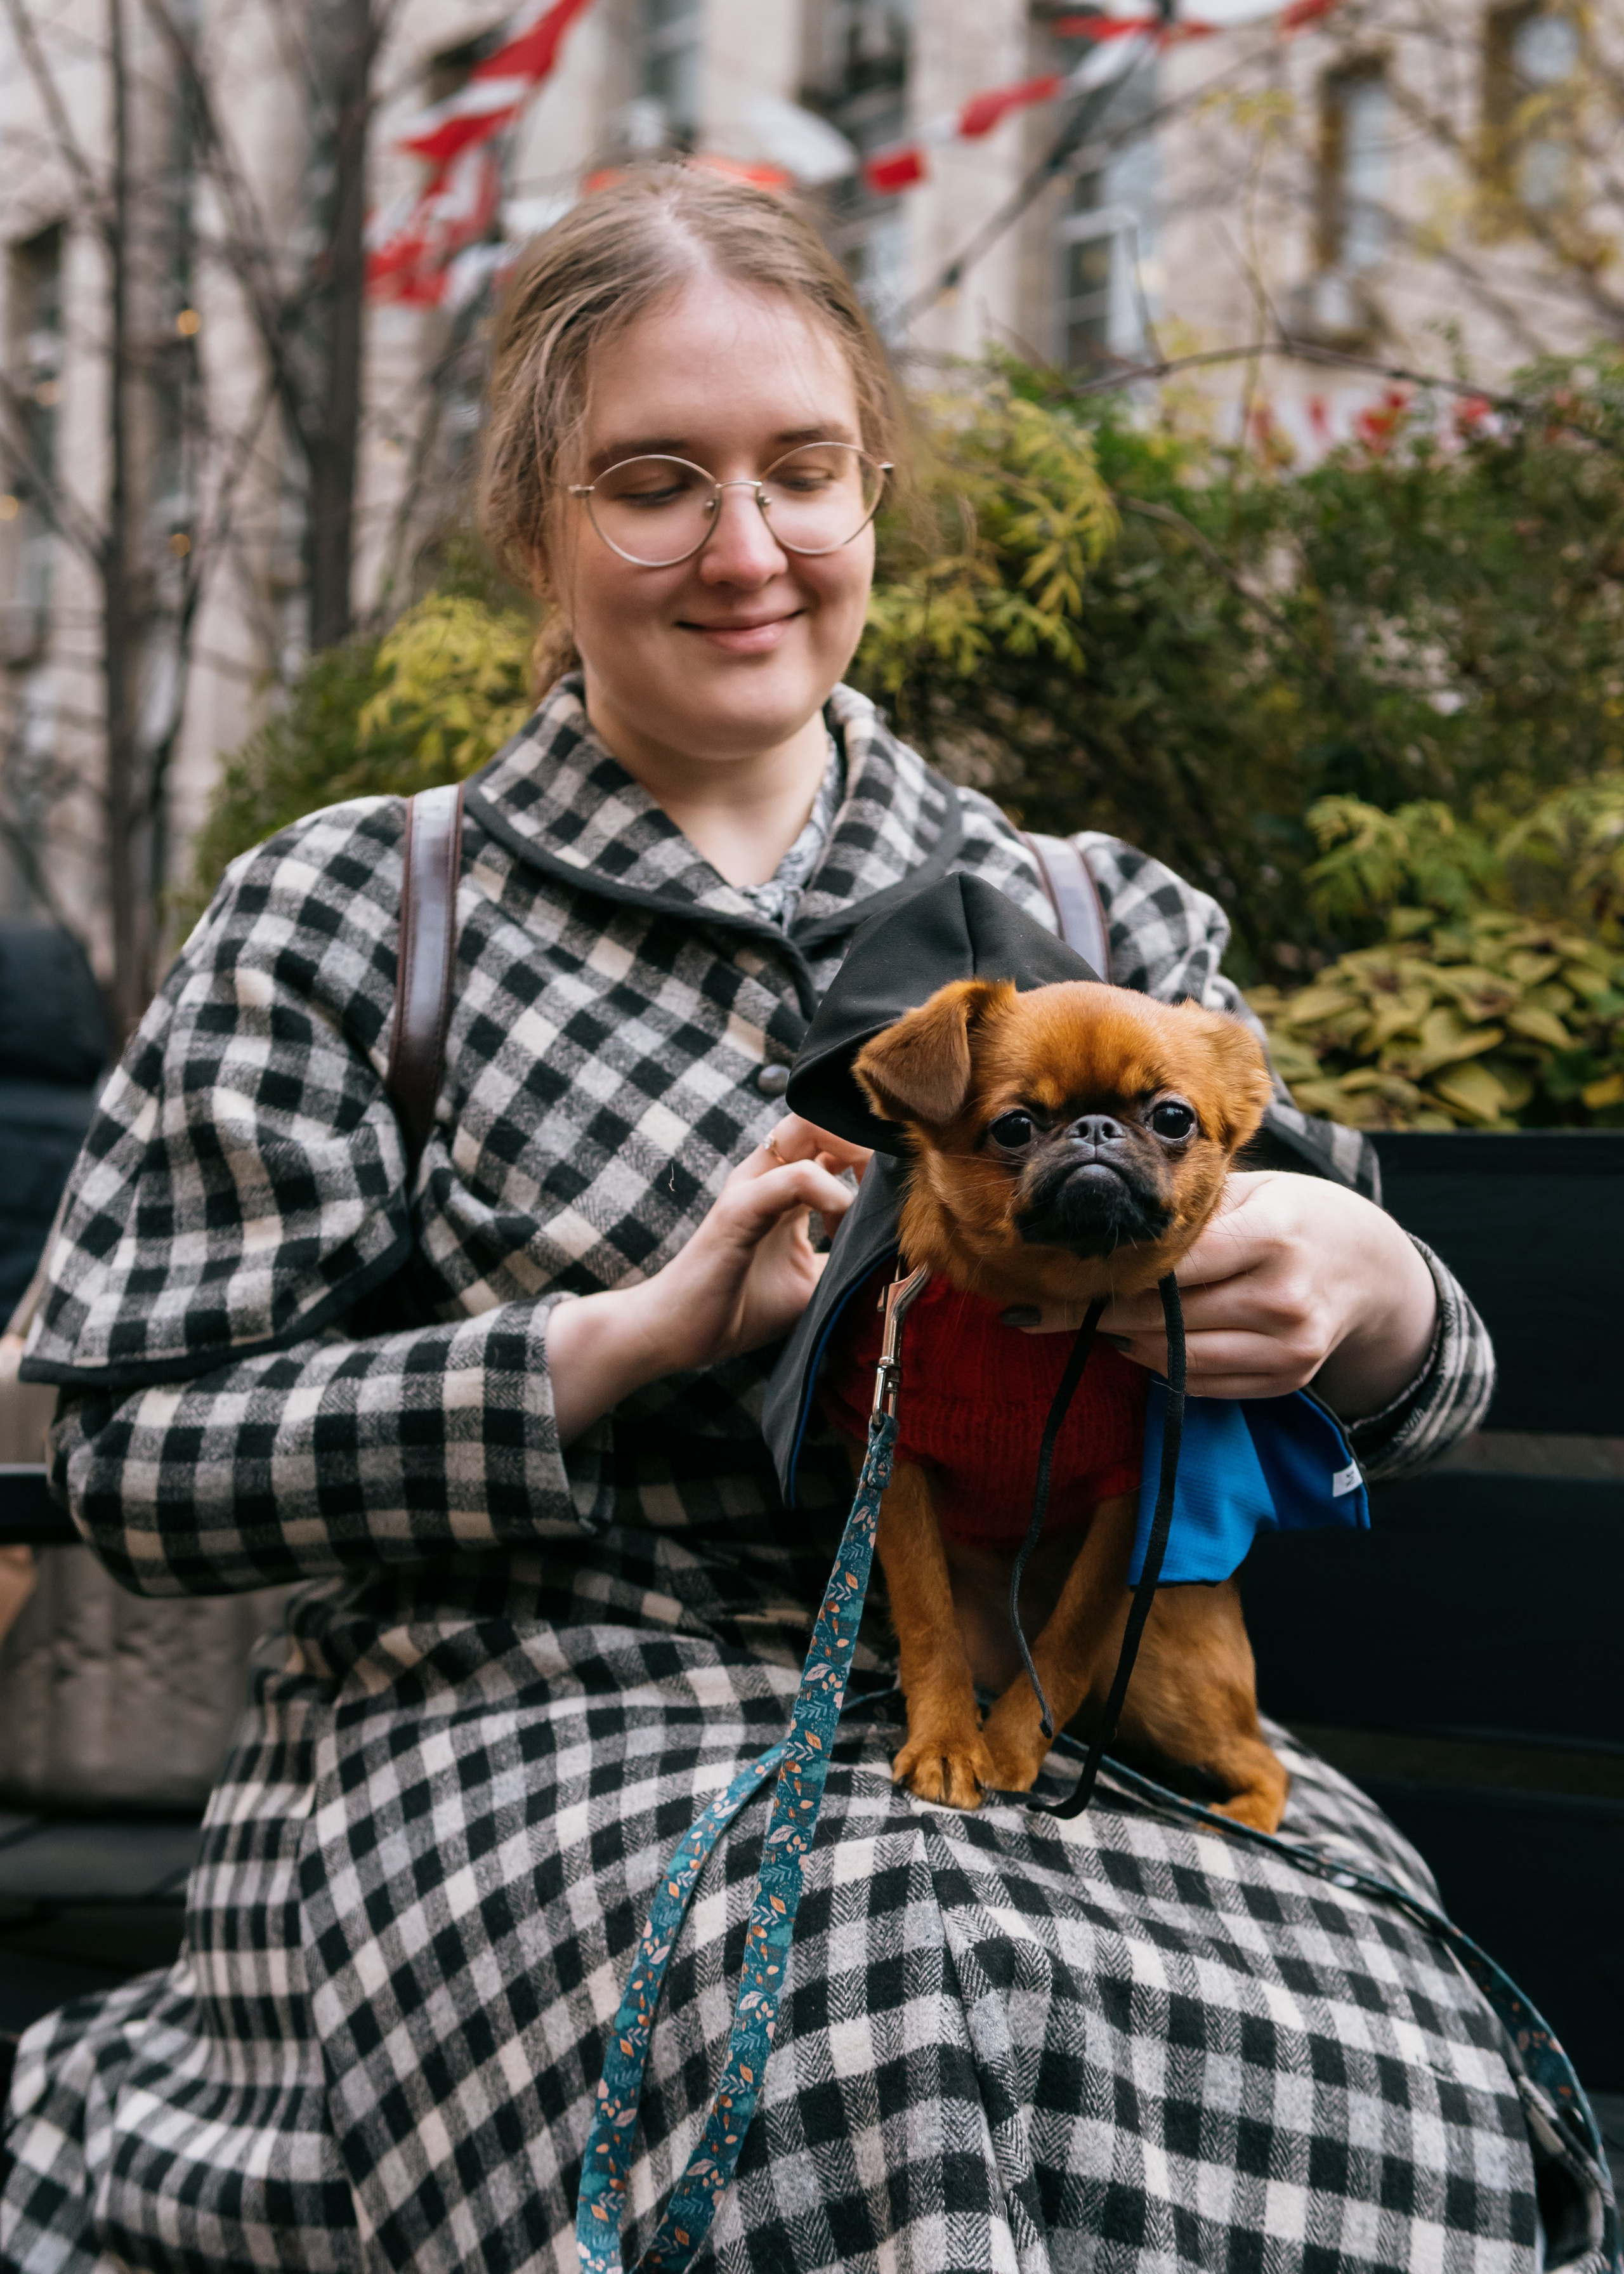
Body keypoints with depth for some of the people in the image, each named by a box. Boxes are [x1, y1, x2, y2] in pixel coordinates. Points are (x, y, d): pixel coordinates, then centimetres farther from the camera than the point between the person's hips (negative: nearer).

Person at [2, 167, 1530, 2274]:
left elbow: (1422, 1386, 12)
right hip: (534, 1725, -2)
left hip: (1041, 1741, 3)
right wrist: (633, 1333, -14)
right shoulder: (345, 917, 7)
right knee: (853, 2095, -37)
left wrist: (1363, 1289, -15)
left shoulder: (1099, 920, 14)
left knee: (1392, 2092, -30)